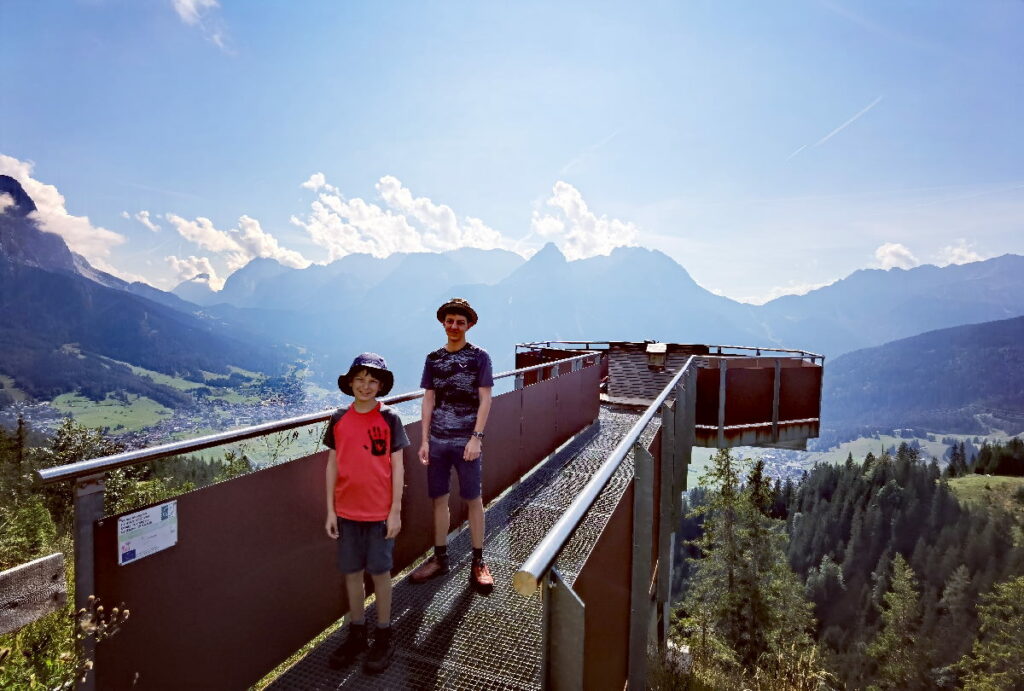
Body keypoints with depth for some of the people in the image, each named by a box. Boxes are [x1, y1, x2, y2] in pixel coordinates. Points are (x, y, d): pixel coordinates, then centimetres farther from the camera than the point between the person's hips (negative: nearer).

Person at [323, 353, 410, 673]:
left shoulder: (389, 418, -8)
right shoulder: (339, 419, 0)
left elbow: (397, 467, -6)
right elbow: (332, 465, 5)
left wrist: (395, 512, -8)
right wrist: (330, 510, 3)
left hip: (380, 512, -3)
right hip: (347, 511, 3)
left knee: (380, 571, 9)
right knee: (352, 572, 14)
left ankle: (383, 637, 27)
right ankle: (356, 634, 33)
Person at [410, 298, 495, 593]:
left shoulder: (479, 357, -2)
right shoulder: (433, 358, 8)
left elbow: (485, 400, -5)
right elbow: (428, 401, 8)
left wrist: (476, 438, -13)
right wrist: (424, 440, 3)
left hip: (466, 441, -3)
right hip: (437, 440, 4)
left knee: (473, 499, 5)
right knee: (439, 498, 11)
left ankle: (478, 562, 18)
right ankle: (440, 558, 26)